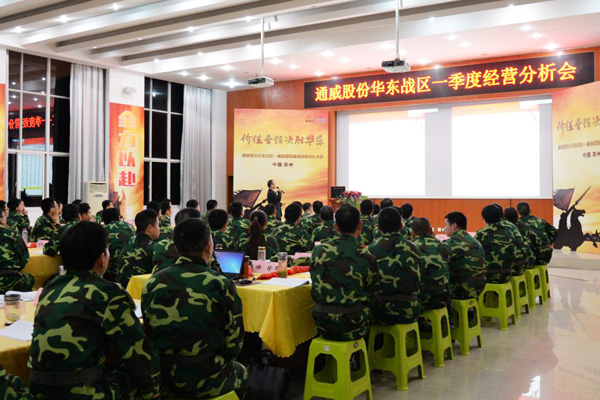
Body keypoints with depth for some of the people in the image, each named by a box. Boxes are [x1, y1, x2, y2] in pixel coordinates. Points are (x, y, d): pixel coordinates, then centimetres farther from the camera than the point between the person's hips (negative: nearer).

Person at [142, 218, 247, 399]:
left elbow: (148, 335, 6)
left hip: (158, 377, 4)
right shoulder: (221, 285, -17)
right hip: (206, 383, -4)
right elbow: (233, 345, -10)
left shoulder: (152, 282, -5)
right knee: (240, 372, 30)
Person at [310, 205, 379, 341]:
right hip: (352, 329, -2)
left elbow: (316, 288, 7)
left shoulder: (319, 251, -6)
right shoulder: (367, 258, -14)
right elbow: (371, 298, -2)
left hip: (322, 325, 2)